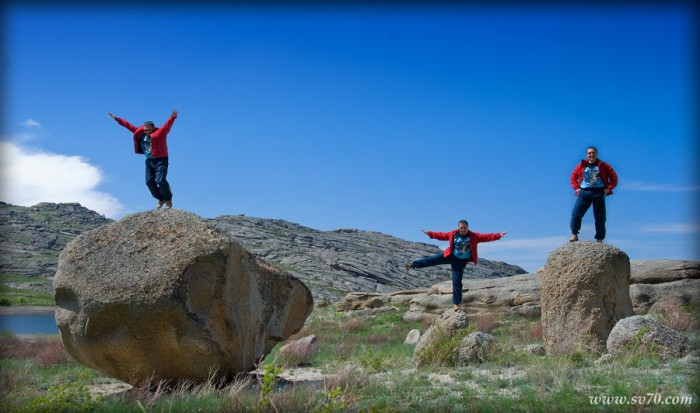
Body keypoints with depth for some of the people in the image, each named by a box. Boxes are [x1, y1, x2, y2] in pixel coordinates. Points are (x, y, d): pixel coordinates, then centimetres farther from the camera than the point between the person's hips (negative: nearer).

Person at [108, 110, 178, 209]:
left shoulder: (160, 132, -11)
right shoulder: (140, 133, 6)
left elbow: (167, 125, -28)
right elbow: (128, 125, 12)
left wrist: (172, 118, -47)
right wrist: (116, 119, 15)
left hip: (161, 160, -7)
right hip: (149, 160, 7)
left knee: (160, 180, -17)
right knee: (149, 182, 4)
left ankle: (168, 199, 6)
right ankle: (161, 199, 21)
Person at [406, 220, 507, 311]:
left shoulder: (474, 236, -13)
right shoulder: (453, 234, -7)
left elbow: (486, 237, -20)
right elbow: (442, 235, 4)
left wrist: (498, 235, -31)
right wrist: (429, 233, 5)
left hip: (461, 261, -2)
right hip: (450, 256, 2)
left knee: (457, 282, -3)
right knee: (432, 260, -1)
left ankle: (456, 303, 7)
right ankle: (413, 265, 17)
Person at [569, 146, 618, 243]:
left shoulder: (604, 166, 5)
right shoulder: (582, 165, 9)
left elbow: (614, 177, 5)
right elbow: (573, 176, 17)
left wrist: (608, 188, -4)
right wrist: (576, 188, 5)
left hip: (599, 193, -1)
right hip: (584, 192, 1)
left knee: (600, 218, 2)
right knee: (576, 214, -12)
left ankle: (599, 239, 10)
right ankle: (574, 235, -4)